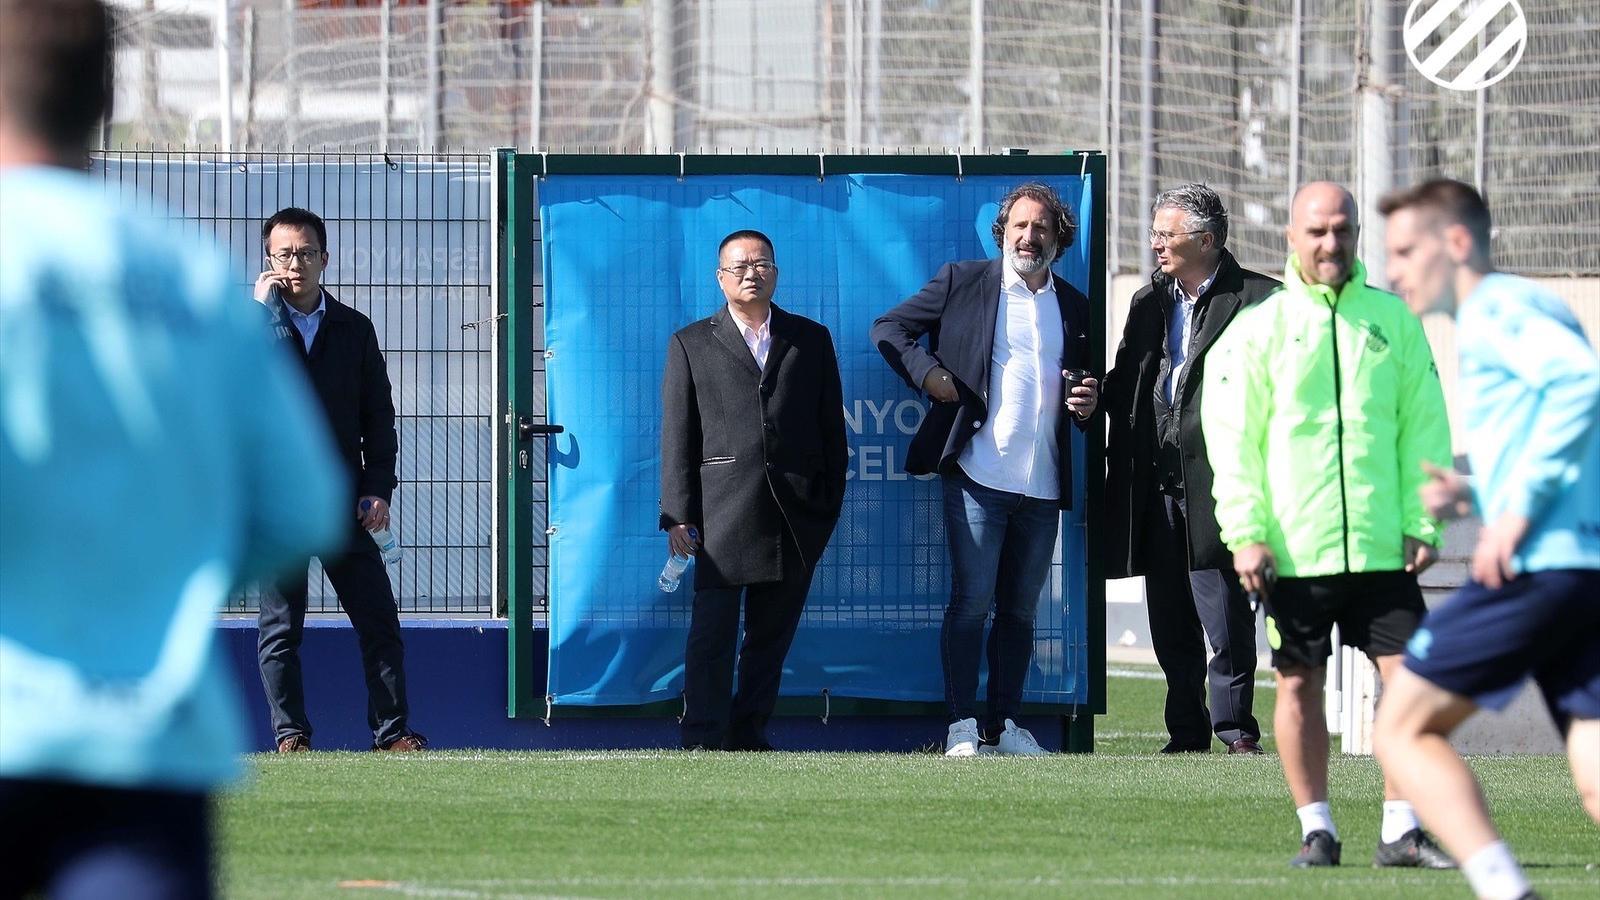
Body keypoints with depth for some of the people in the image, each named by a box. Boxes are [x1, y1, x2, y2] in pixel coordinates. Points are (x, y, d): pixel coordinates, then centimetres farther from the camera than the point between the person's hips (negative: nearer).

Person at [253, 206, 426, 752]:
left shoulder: (354, 329, 12)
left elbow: (379, 415, 12)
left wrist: (378, 488, 1)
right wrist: (265, 307, -10)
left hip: (344, 499, 2)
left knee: (379, 621, 0)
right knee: (281, 627, -1)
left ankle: (392, 731, 6)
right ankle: (291, 736, 6)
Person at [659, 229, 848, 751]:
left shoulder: (811, 340, 15)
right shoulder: (691, 345, 10)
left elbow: (832, 428, 14)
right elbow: (677, 435, 6)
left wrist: (829, 507, 6)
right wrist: (679, 514, -3)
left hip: (796, 513, 2)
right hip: (723, 510, -2)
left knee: (772, 633, 5)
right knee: (712, 631, -8)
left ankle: (749, 736, 11)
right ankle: (704, 742, -9)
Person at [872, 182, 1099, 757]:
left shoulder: (1074, 308, 15)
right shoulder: (963, 283, 4)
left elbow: (1087, 386, 25)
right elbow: (888, 328, 7)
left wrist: (1090, 403, 2)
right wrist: (925, 371, -10)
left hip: (1043, 487, 4)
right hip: (978, 477, -4)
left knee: (1020, 609, 8)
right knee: (971, 602, -7)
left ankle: (1003, 725, 14)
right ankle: (962, 727, -3)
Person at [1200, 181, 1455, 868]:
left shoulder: (1393, 321, 9)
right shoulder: (1258, 328, 2)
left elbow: (1424, 425, 10)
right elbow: (1231, 437, 0)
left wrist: (1423, 522, 2)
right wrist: (1245, 533, -8)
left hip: (1382, 547, 2)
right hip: (1293, 549, -1)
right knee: (1300, 685, 4)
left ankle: (1402, 831, 3)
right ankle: (1317, 830, 14)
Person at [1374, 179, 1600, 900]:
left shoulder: (1494, 309, -3)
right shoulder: (1529, 310, 27)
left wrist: (1522, 505, -20)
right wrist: (1477, 498, 19)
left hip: (1538, 566, -9)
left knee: (1403, 731, 1)